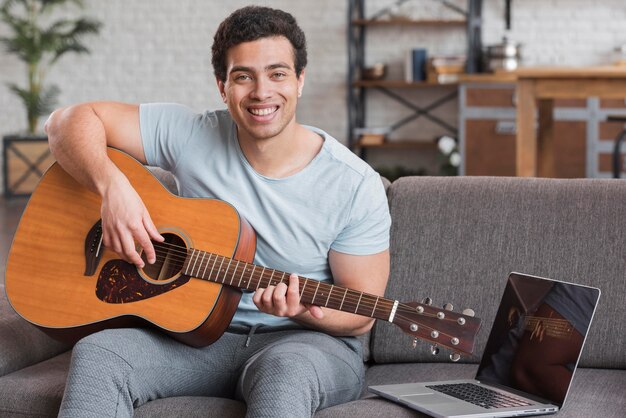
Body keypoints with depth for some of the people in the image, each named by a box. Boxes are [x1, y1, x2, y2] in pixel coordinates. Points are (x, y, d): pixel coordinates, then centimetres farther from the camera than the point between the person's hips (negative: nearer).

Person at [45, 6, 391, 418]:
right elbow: (69, 120, -2)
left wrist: (299, 311, -28)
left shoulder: (356, 185, -10)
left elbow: (360, 314, -6)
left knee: (285, 370, -40)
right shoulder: (191, 135, -3)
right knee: (96, 353, -26)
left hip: (305, 340, -2)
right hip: (200, 333, 3)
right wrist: (113, 186, -21)